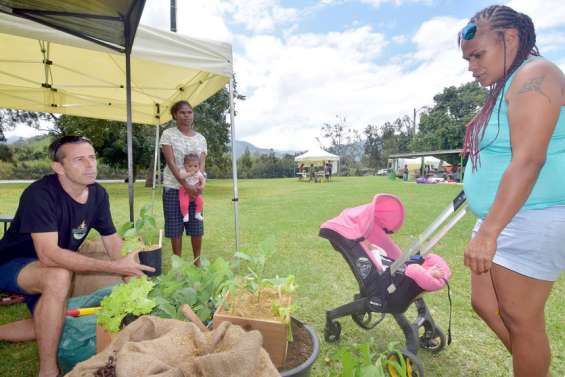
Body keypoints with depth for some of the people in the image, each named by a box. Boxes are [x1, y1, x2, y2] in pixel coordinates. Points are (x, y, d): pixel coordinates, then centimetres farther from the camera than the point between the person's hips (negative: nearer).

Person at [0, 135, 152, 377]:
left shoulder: (98, 193, -11)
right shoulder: (40, 194, -31)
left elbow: (111, 238, -2)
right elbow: (49, 255, -40)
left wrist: (130, 272, -12)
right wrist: (115, 267, -44)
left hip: (45, 268, 7)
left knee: (51, 326, 7)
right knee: (59, 277, -37)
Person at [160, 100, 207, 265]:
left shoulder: (200, 138, 9)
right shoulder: (168, 134, -1)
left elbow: (202, 163, 1)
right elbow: (171, 163, -10)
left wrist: (199, 184, -18)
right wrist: (186, 185, -19)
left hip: (195, 188, 3)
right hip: (173, 187, -2)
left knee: (196, 226, 6)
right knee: (175, 227, 3)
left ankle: (197, 261, 23)